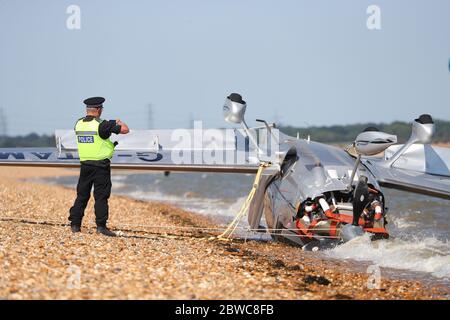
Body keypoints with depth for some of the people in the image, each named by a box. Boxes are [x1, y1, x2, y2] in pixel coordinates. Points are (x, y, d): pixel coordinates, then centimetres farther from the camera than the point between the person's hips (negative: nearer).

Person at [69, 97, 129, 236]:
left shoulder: (79, 124, 4)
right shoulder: (101, 124, -13)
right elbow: (125, 130, -11)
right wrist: (119, 122, 12)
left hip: (85, 165, 6)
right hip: (101, 165, -6)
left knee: (82, 195, 12)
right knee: (101, 196, -2)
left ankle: (75, 224, 13)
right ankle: (101, 226, -4)